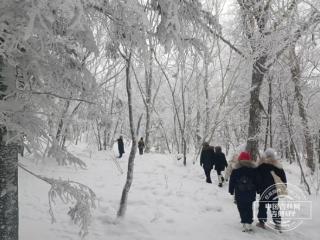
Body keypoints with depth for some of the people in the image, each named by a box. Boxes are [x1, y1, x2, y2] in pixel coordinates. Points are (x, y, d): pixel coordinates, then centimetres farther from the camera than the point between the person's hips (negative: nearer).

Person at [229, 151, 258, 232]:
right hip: (250, 193, 2)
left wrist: (231, 190, 7)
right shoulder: (254, 169, -1)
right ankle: (249, 223, 8)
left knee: (242, 208, 3)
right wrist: (256, 190, 14)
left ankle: (244, 223, -5)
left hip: (239, 193, -2)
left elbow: (232, 181, -3)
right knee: (249, 208, 13)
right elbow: (257, 181, 4)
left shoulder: (236, 170, -7)